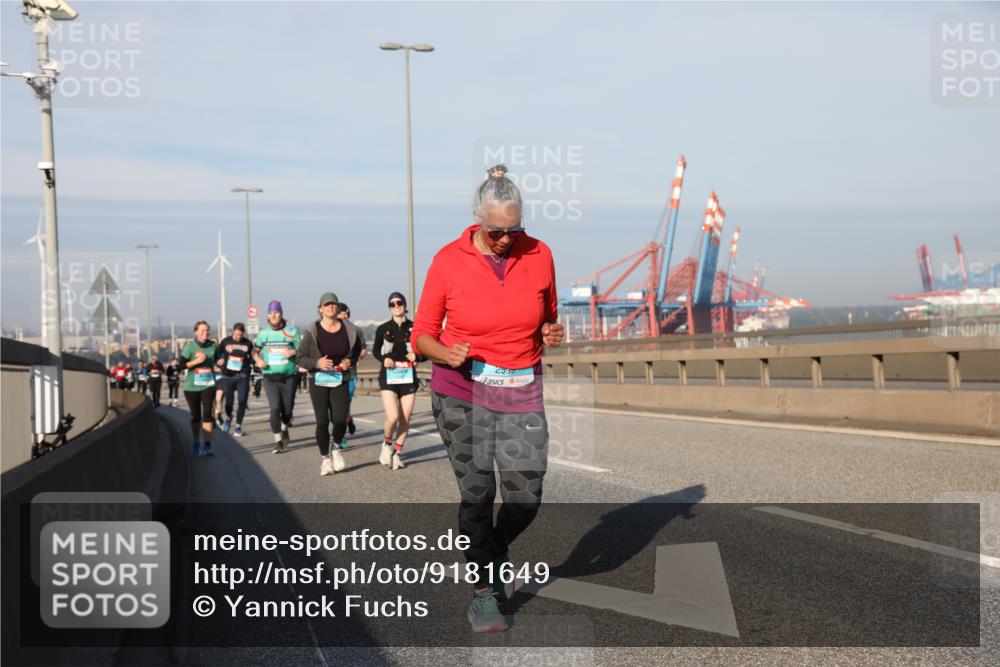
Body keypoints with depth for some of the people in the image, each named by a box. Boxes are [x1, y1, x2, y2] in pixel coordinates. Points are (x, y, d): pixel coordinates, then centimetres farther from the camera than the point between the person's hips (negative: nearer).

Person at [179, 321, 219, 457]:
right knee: (195, 416, 9)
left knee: (207, 414, -10)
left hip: (208, 385, 1)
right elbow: (182, 364, -11)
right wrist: (197, 361, -22)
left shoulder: (213, 345, 4)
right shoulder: (190, 346, -5)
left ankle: (208, 445, -8)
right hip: (192, 386, -1)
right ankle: (196, 443, 26)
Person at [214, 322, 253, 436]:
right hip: (228, 377, 0)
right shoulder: (225, 341, 2)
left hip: (242, 377, 0)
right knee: (229, 401, 0)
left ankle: (239, 426, 9)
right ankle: (228, 418, 33)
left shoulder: (248, 343, 2)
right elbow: (216, 354, 14)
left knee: (242, 401, -5)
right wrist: (218, 363, 1)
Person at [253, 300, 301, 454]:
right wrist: (258, 359, -3)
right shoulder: (263, 333, 5)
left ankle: (284, 429, 41)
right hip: (270, 378, 0)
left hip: (288, 377, 0)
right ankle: (278, 442, -4)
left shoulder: (292, 332, 1)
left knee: (287, 409, 8)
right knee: (275, 408, -12)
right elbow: (255, 350, 18)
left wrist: (293, 352, -15)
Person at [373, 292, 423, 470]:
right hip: (388, 376, -1)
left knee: (405, 419, 3)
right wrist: (384, 359, -7)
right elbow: (376, 351, 13)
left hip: (408, 377, 2)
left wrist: (417, 356, -13)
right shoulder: (383, 329, 1)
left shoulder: (414, 328, 1)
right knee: (392, 417, -15)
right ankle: (387, 444, 15)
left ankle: (397, 453, 20)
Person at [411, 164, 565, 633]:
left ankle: (496, 551, 31)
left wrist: (552, 333, -6)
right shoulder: (448, 261, -6)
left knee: (526, 496, -2)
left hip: (521, 390, 2)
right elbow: (422, 334, 1)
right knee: (476, 492, -5)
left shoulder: (539, 255, 1)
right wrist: (445, 353, -20)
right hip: (461, 388, -2)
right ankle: (481, 593, 12)